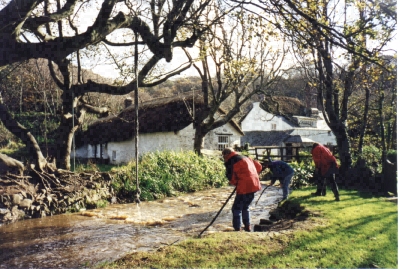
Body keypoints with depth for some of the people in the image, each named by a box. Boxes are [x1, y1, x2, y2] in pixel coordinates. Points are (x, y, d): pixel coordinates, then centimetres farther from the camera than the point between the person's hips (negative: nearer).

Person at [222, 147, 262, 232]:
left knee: (236, 208, 2)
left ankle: (237, 229, 3)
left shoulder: (231, 162, -6)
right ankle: (248, 227, 29)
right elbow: (259, 166, 24)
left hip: (245, 187, -9)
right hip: (254, 185, 9)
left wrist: (236, 183, 13)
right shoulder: (245, 158, 19)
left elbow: (231, 178, -8)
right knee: (245, 207, 23)